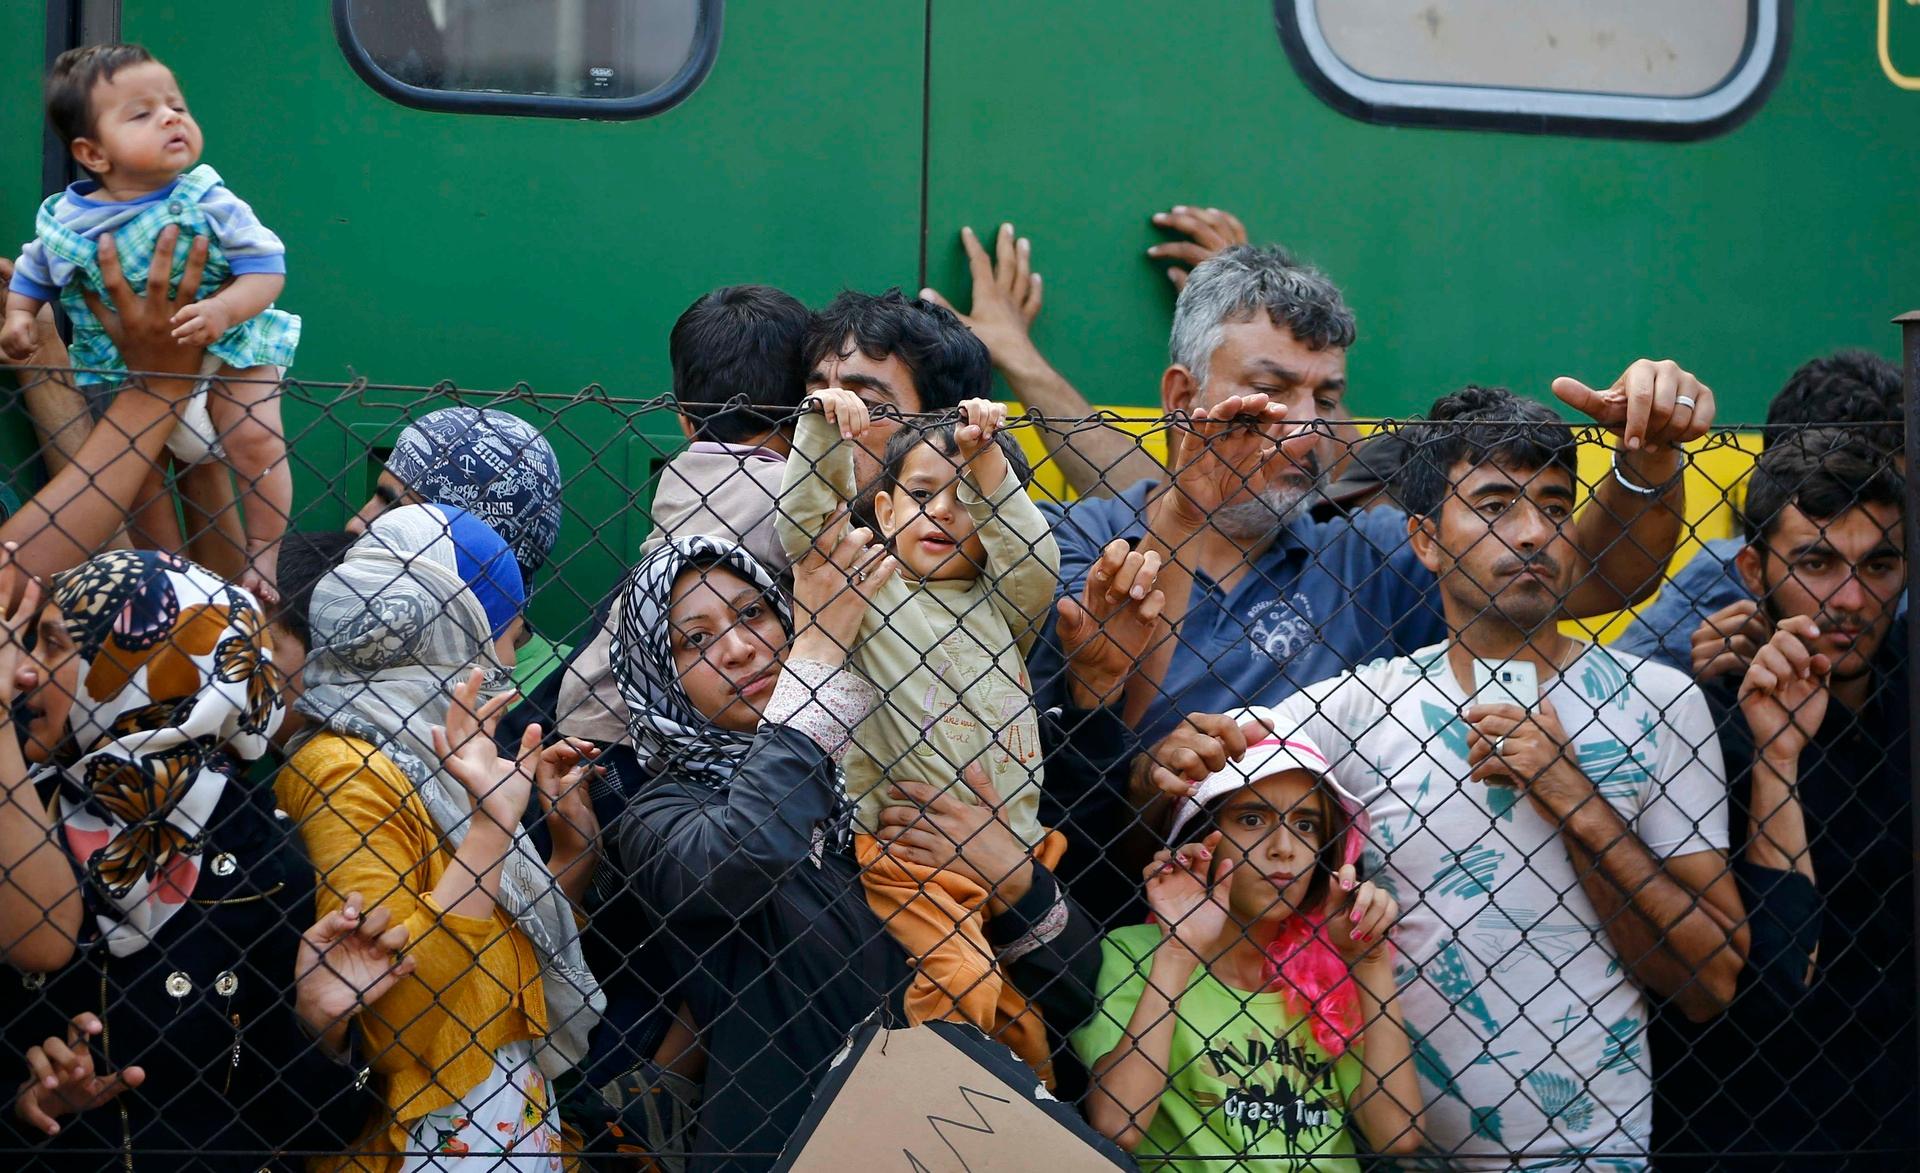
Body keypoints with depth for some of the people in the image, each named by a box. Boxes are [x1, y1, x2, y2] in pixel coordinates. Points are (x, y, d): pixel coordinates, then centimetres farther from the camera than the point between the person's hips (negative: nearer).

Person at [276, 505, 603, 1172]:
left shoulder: (428, 759, 13)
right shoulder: (343, 775, -14)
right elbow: (389, 988, -24)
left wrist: (574, 850, 8)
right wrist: (491, 823, -23)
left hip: (517, 1111, 9)